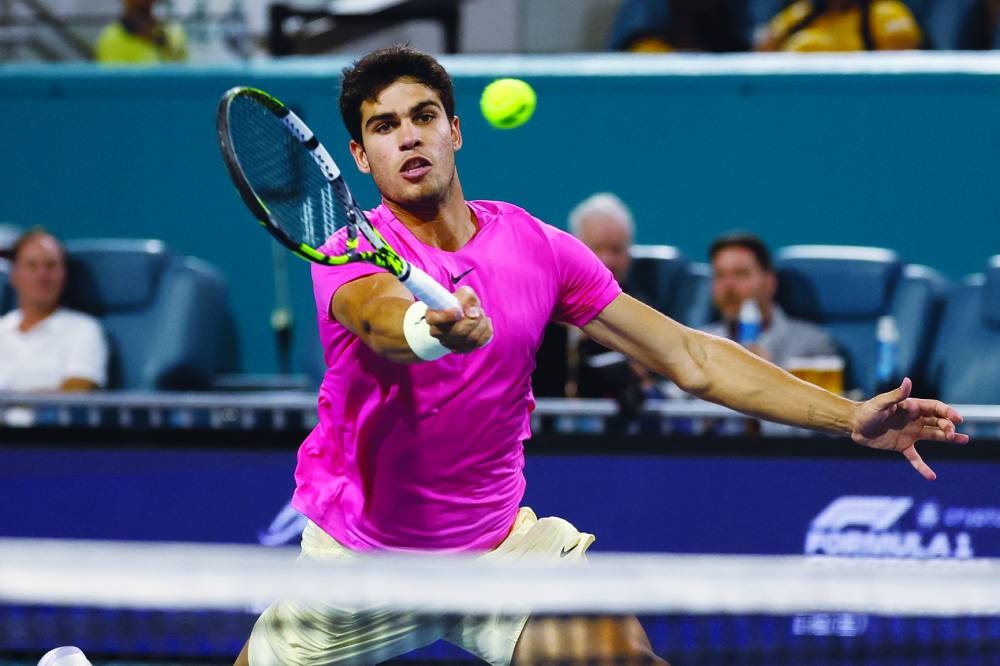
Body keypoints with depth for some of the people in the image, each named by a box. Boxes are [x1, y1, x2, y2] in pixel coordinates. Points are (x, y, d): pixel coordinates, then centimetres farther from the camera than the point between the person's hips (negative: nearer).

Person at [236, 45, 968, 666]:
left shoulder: (538, 247, -4)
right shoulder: (353, 257, -15)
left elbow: (689, 356, -2)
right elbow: (383, 320, -41)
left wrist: (849, 416, -10)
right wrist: (435, 329, -66)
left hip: (501, 545, 2)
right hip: (360, 560, -1)